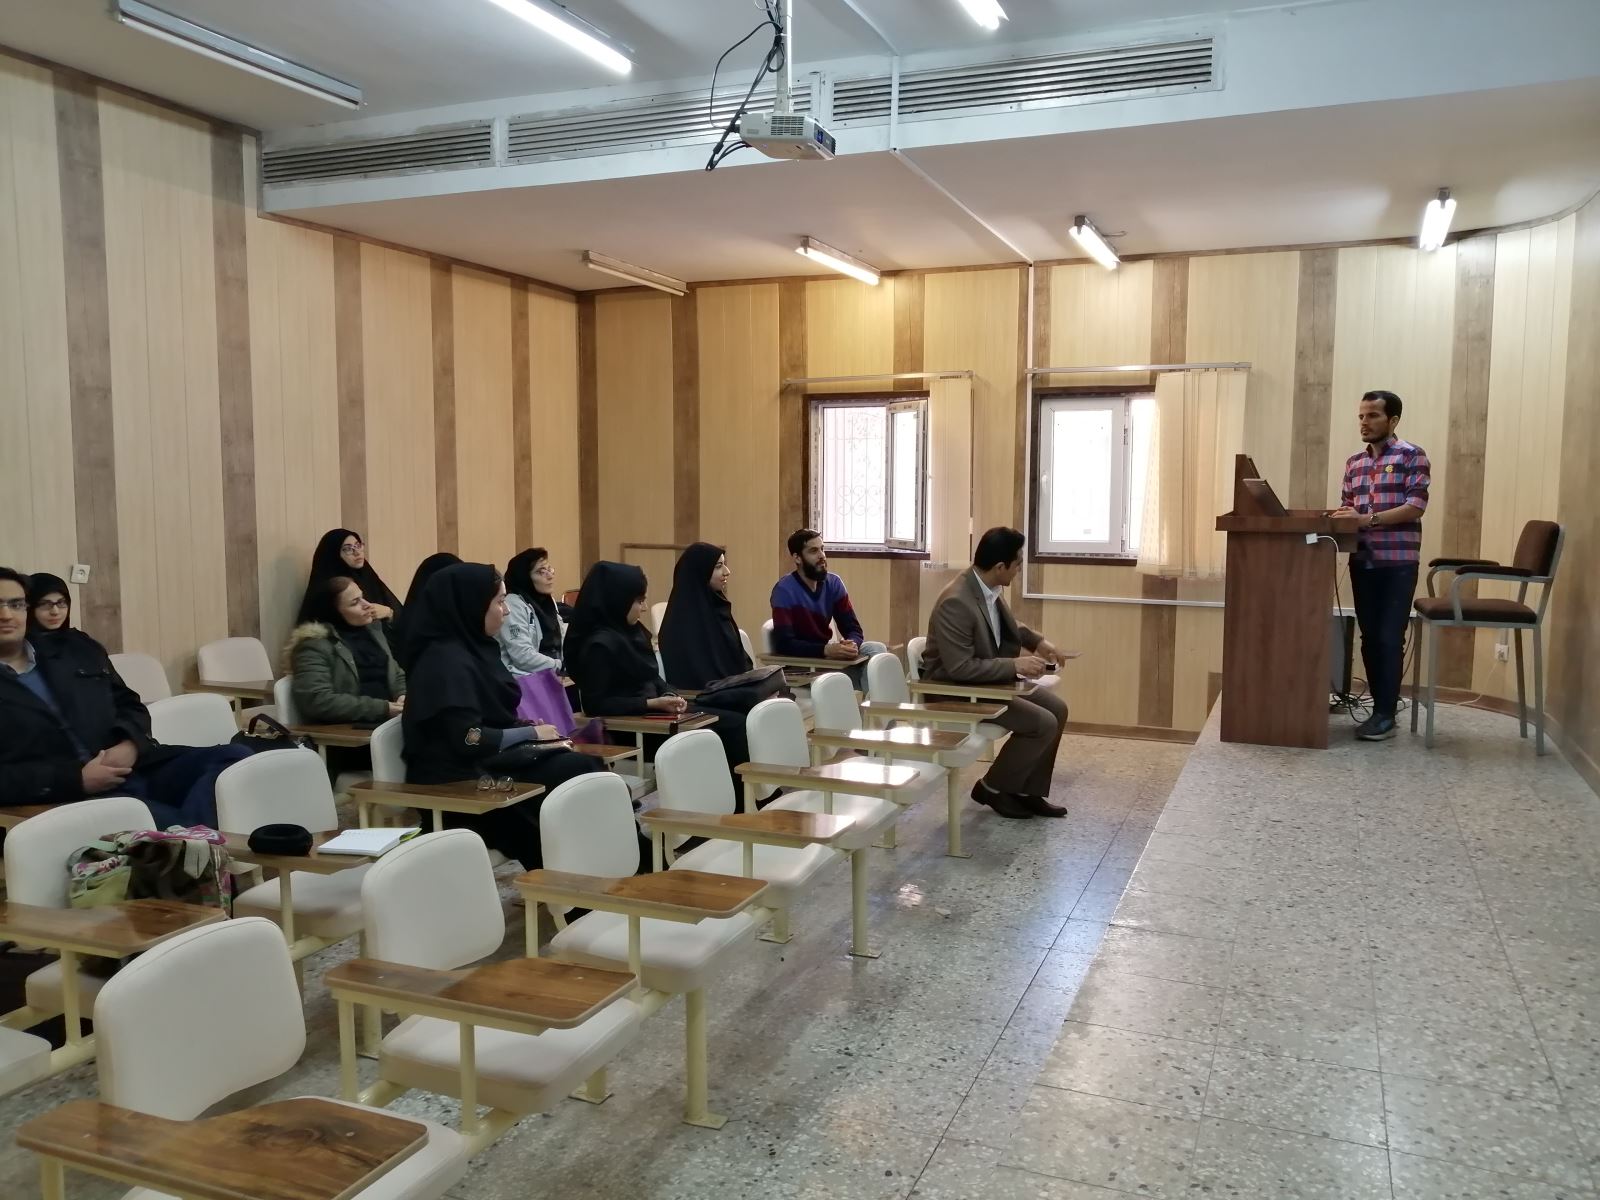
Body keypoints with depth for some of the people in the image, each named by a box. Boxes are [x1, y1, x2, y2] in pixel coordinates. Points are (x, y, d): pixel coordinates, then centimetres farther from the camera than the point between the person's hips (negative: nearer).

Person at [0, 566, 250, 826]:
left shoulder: (75, 648, 21)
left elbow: (129, 705, 22)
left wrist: (129, 746, -2)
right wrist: (77, 779, -16)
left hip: (136, 767, 7)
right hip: (69, 797, -6)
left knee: (236, 757, -20)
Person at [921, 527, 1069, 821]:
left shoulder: (988, 588, -2)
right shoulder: (956, 602, -30)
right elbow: (960, 668, -32)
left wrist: (1036, 641, 9)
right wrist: (1015, 665, -27)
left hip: (986, 678, 9)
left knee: (1056, 708, 5)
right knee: (1043, 723, -16)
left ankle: (1028, 791, 13)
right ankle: (992, 787, 3)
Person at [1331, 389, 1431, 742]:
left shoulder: (1412, 456, -3)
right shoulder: (1353, 462, 15)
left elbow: (1416, 506, -12)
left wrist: (1369, 519, -21)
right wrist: (1341, 516, -7)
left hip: (1398, 561, -6)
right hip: (1363, 561, 6)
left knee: (1390, 638, -5)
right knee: (1369, 638, 8)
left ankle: (1386, 714, 1)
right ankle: (1380, 707, 17)